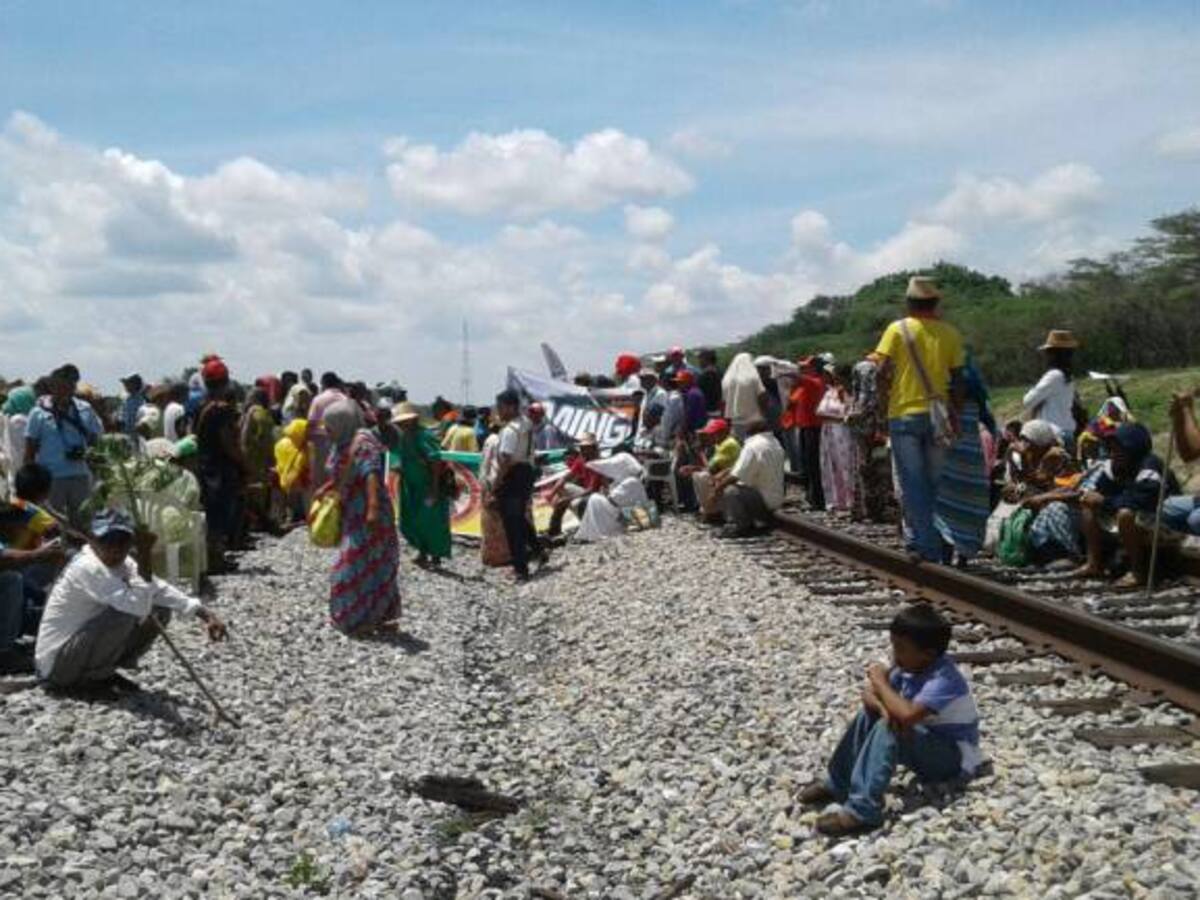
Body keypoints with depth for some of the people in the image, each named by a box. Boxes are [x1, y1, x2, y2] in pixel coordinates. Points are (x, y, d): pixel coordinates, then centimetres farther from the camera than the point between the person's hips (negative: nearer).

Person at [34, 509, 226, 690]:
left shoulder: (121, 564, 0)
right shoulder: (88, 568, -26)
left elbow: (160, 590, 2)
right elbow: (138, 606, -36)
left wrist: (203, 613, -9)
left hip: (81, 647, 9)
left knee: (160, 612, 3)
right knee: (127, 613, -29)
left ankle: (104, 672, 8)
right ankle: (94, 678, -7)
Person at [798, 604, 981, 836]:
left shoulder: (944, 679, -30)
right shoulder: (909, 665, -5)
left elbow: (907, 715, -44)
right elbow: (869, 693, -3)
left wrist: (881, 682, -28)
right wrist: (884, 708, -26)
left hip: (955, 758, -9)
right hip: (925, 743, 9)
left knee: (887, 730, -31)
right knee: (869, 715, -6)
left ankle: (862, 810, -34)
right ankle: (837, 784, 1)